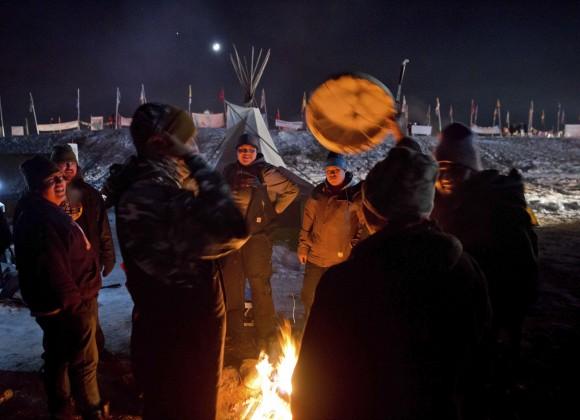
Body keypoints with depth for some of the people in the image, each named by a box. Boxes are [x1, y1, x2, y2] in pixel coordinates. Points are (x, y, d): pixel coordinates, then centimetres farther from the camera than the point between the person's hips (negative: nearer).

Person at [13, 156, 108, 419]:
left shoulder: (43, 213, 11)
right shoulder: (41, 220, -24)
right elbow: (53, 270, -29)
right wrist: (74, 301, -19)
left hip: (56, 304, 11)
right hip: (68, 305, -11)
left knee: (58, 358, 22)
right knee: (84, 361, 6)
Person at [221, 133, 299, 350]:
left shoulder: (266, 173, -5)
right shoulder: (229, 171, 10)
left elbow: (291, 190, -2)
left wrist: (274, 211, -3)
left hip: (257, 237, -5)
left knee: (260, 286, -3)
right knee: (231, 285, 11)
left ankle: (265, 336, 13)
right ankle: (233, 334, 26)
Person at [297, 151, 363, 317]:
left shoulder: (356, 193, -6)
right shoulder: (318, 193, 3)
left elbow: (363, 224, -3)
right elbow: (307, 223, 9)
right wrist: (303, 247, 9)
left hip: (343, 259, -3)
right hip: (316, 256, 3)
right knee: (309, 296, 15)